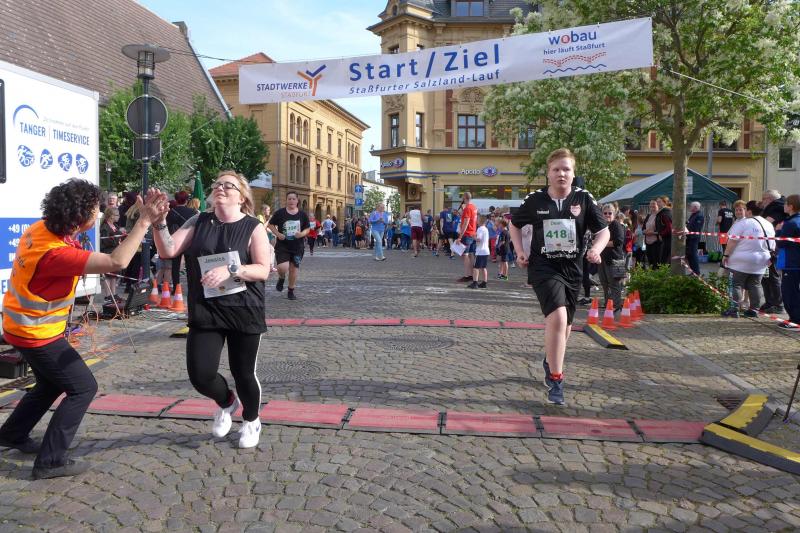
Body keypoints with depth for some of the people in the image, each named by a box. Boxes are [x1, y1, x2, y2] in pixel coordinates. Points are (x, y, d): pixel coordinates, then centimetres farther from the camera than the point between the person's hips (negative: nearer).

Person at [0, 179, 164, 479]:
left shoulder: (41, 228, -6)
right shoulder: (56, 252, -34)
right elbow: (116, 262, -44)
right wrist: (144, 222, -40)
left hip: (24, 325, 9)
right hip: (37, 333, -9)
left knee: (52, 384, 26)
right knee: (83, 387, -2)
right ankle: (50, 461, 2)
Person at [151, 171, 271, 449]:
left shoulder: (254, 227, -4)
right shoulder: (198, 222, 5)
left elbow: (263, 270, -12)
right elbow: (168, 251, -4)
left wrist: (229, 271, -27)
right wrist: (158, 220, -19)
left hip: (243, 311, -2)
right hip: (205, 312, 2)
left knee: (243, 373, 8)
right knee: (200, 374, -6)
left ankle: (251, 421, 39)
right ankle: (226, 402, 31)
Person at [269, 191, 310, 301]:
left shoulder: (302, 214, 2)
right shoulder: (280, 213, -3)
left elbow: (308, 228, 10)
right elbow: (271, 225, 6)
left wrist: (302, 233, -12)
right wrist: (278, 234, -11)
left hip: (297, 247, 2)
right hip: (282, 246, -2)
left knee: (294, 268, 7)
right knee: (283, 268, -19)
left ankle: (291, 291, 25)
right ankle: (281, 278, 19)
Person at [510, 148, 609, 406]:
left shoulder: (584, 198, -2)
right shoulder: (535, 199, -3)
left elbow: (603, 230, 2)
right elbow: (515, 224, 13)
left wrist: (596, 249, -18)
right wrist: (519, 251, 0)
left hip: (572, 268, 3)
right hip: (543, 266, -3)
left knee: (565, 323, 17)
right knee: (558, 317, -24)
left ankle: (550, 361, 47)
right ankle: (555, 379, -14)